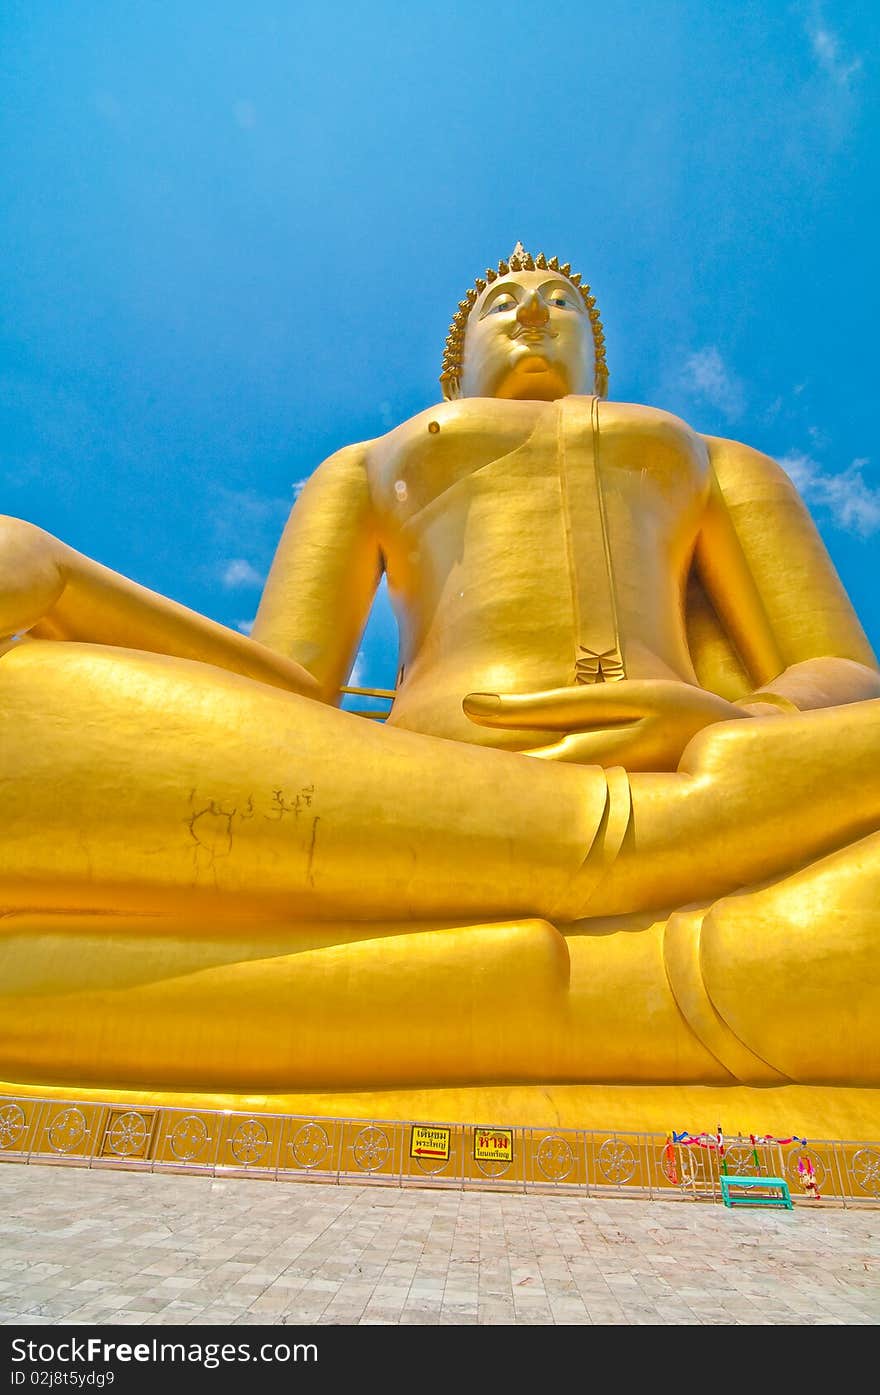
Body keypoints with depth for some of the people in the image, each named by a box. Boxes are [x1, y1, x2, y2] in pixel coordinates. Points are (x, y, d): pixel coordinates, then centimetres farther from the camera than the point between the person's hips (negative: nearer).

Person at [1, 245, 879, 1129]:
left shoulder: (720, 468, 35)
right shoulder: (367, 469, 32)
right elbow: (279, 711, 14)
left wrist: (734, 732, -10)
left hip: (709, 845, 2)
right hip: (417, 843, -1)